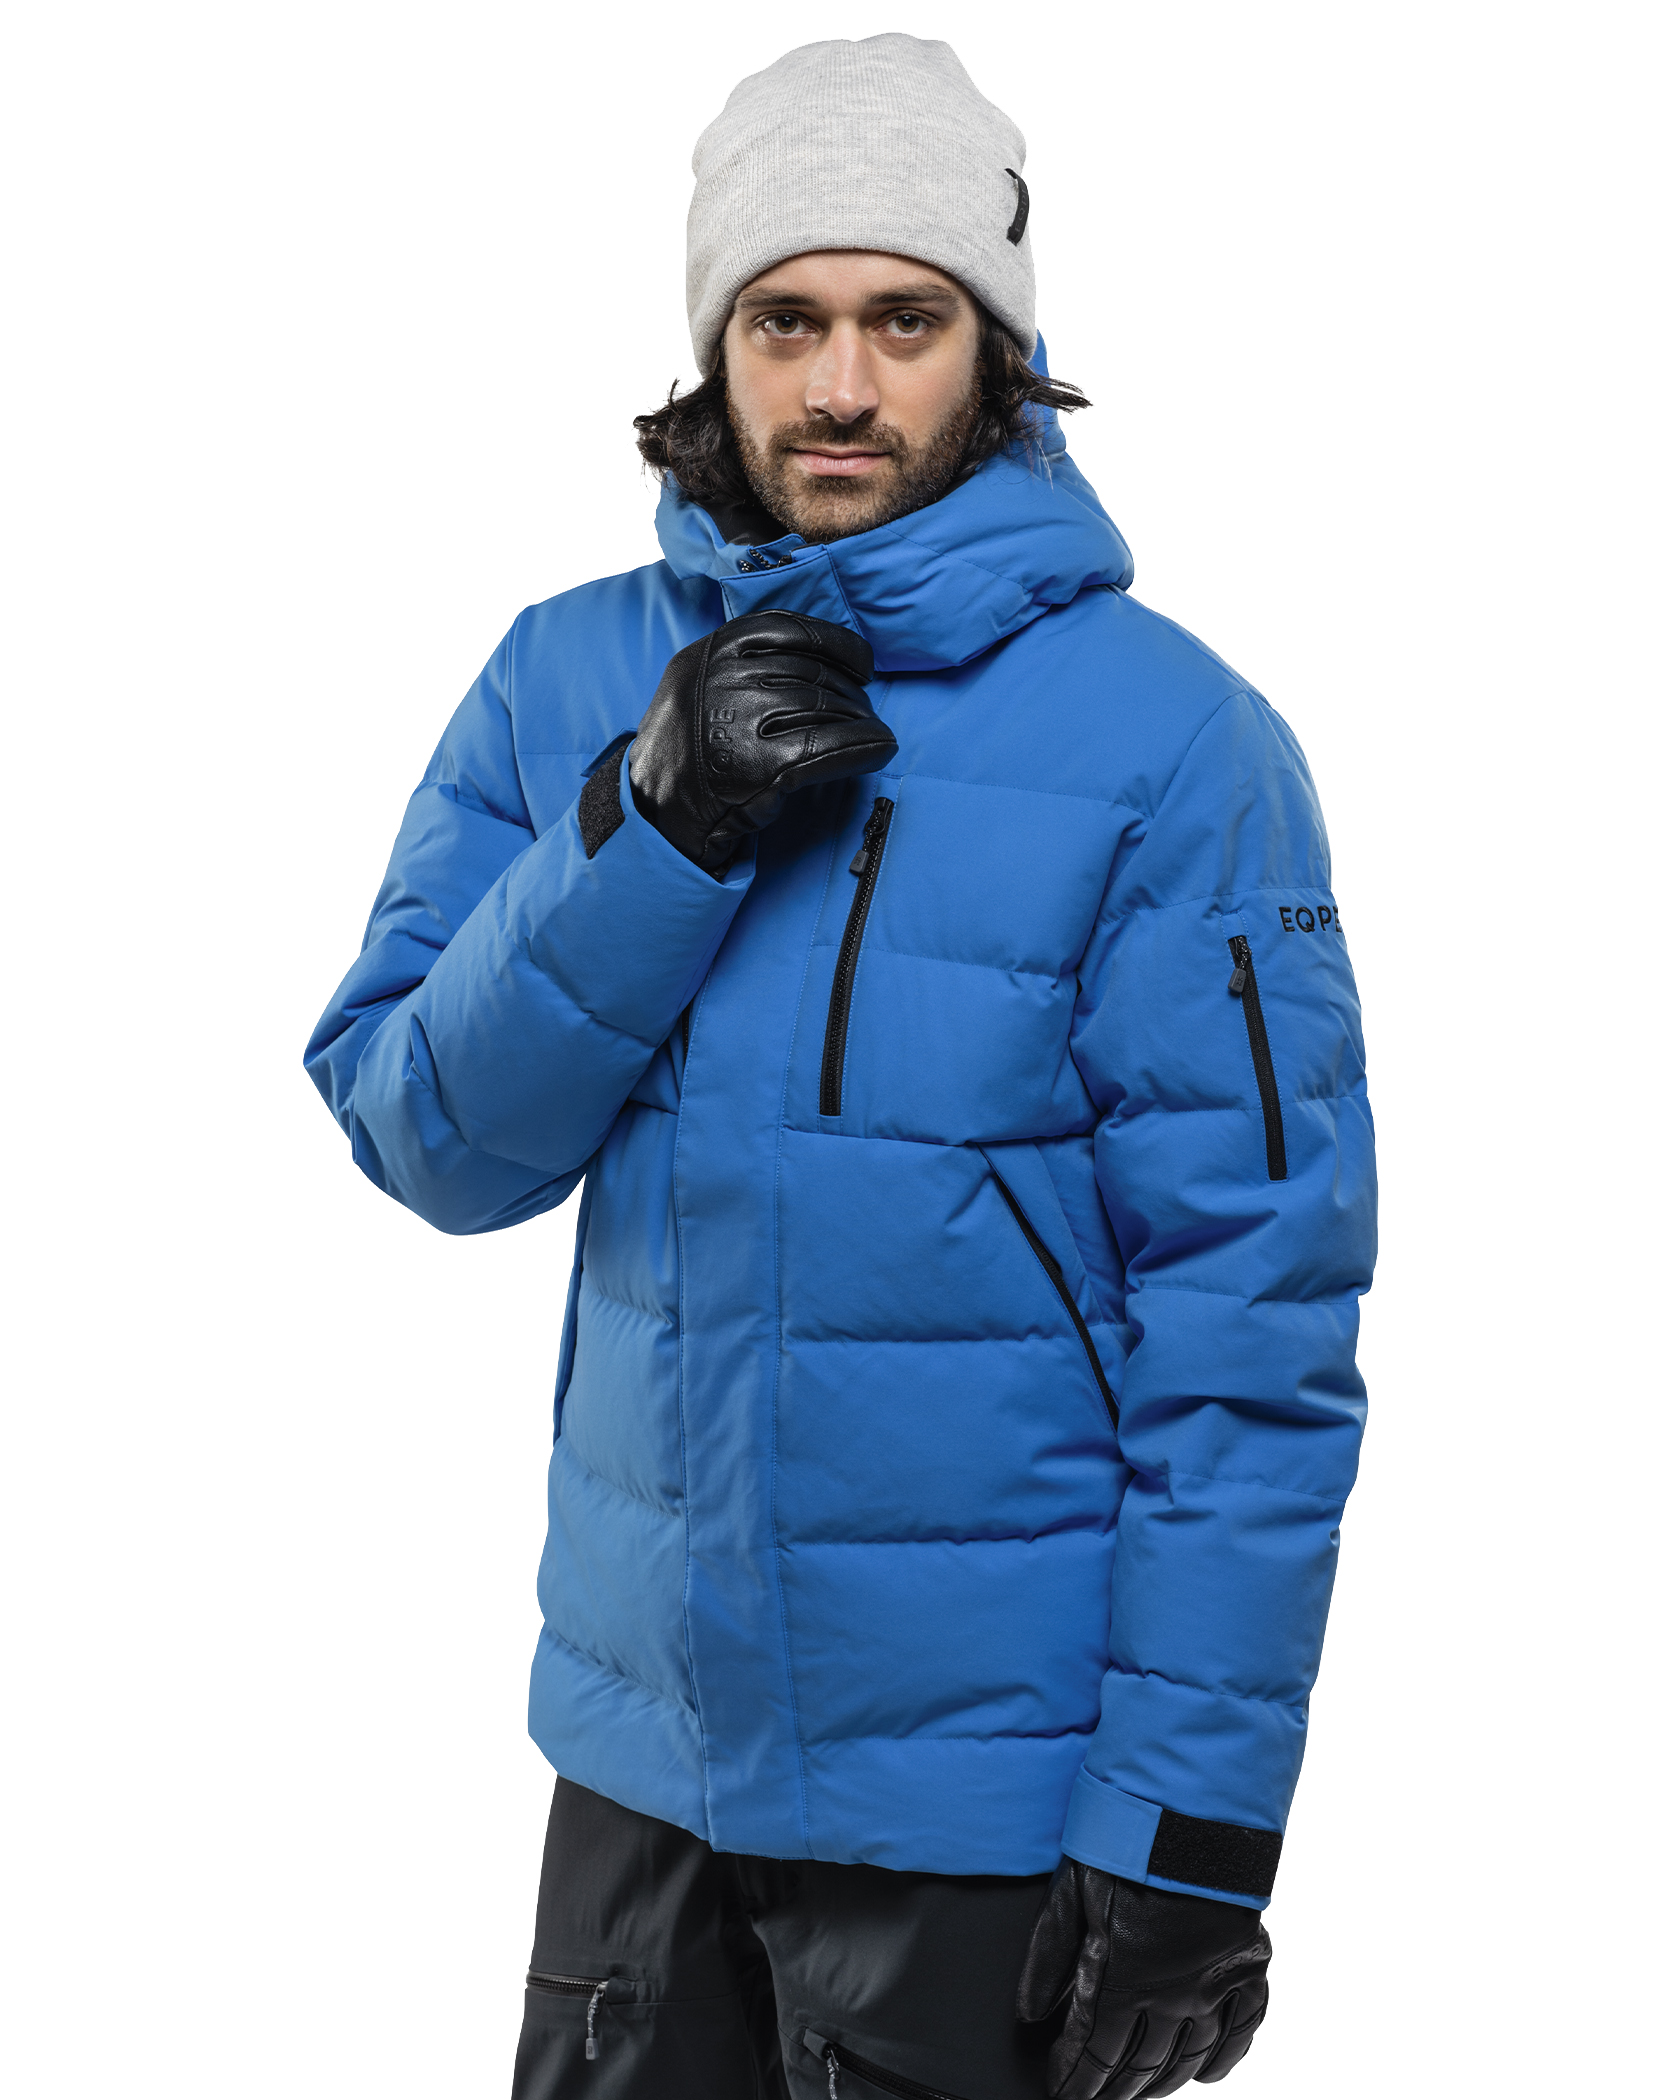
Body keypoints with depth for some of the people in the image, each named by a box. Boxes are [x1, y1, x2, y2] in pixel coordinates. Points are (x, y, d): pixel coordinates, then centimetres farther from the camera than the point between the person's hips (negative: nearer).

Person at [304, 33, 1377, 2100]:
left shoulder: (1164, 740, -12)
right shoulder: (572, 682, 2)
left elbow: (1255, 1310, -13)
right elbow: (427, 1138, -3)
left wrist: (1191, 1825, -15)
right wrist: (649, 829, -18)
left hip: (983, 1791, -4)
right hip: (641, 1721, 4)